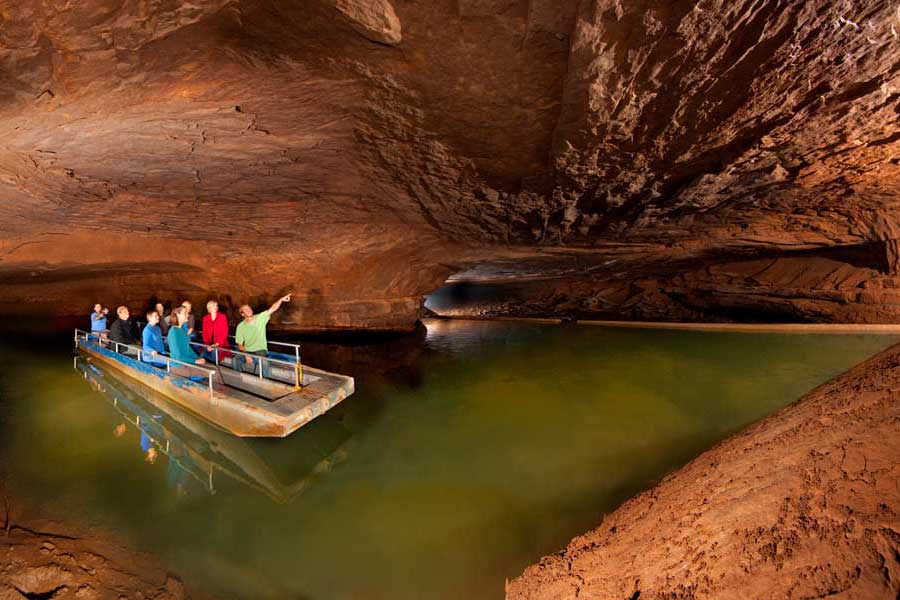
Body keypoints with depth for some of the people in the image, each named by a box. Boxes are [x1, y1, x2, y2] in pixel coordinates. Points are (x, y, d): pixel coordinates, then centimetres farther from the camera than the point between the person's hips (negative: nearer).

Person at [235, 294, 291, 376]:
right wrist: (246, 355, -17)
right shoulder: (240, 326, -1)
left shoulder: (260, 318, -2)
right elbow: (240, 344, 0)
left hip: (260, 350, -2)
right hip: (247, 351, 2)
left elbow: (272, 308, -12)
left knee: (264, 362, -33)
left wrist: (281, 299, -28)